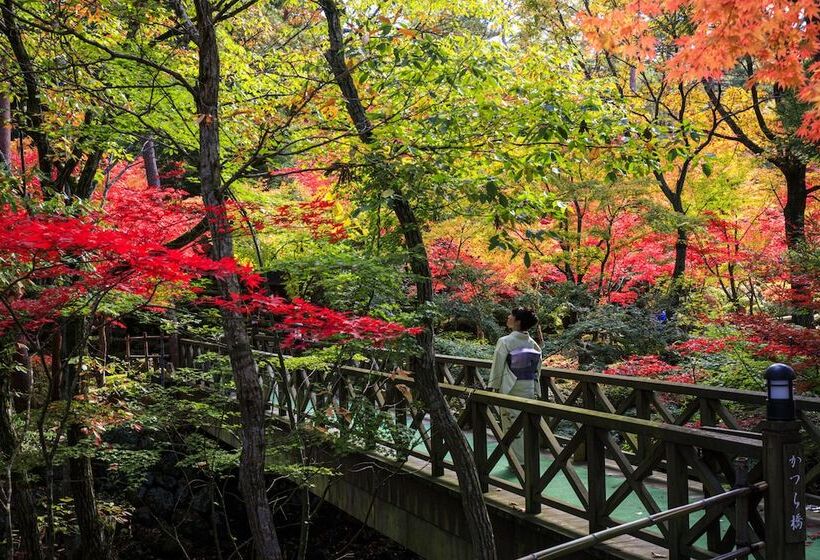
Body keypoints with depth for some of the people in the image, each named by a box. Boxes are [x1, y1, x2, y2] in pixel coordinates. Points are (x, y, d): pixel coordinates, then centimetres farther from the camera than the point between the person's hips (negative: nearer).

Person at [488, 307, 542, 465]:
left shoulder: (505, 342, -13)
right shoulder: (533, 344, 3)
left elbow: (497, 369, -11)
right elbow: (537, 371, 7)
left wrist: (493, 390, -2)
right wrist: (536, 392, 15)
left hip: (511, 392, -5)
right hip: (529, 391, 5)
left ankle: (518, 462, 11)